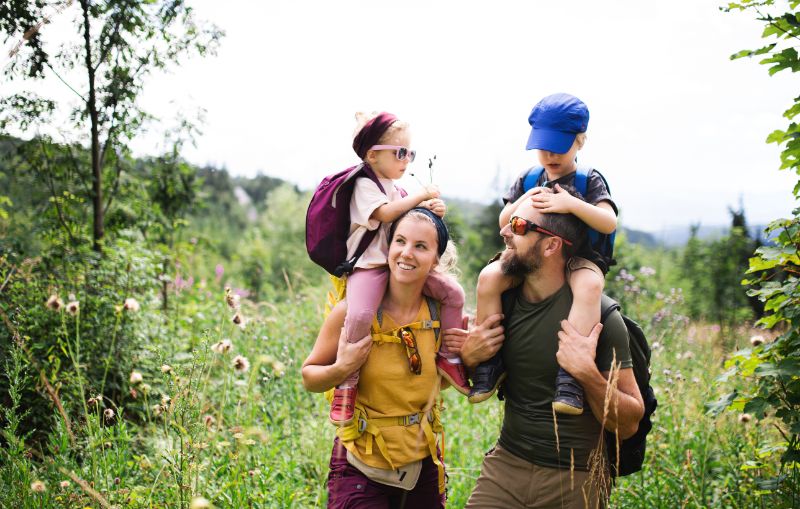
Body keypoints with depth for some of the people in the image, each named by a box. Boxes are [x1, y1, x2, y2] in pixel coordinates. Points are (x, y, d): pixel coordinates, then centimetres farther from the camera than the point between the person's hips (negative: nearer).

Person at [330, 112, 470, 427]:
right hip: (369, 266, -7)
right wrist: (421, 196, -13)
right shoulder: (364, 185, -4)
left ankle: (448, 357, 11)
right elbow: (385, 212, -21)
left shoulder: (397, 189, 21)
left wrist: (432, 210, 0)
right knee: (360, 314, -33)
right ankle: (347, 383, -18)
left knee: (453, 293, -4)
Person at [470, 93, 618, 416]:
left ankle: (570, 372, -38)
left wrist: (570, 203, -29)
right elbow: (503, 221, 9)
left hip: (577, 258, -3)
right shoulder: (528, 180, 11)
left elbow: (609, 223, -14)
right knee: (489, 277, -26)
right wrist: (521, 203, -14)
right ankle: (489, 359, -13)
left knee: (589, 285, -39)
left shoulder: (590, 181, 0)